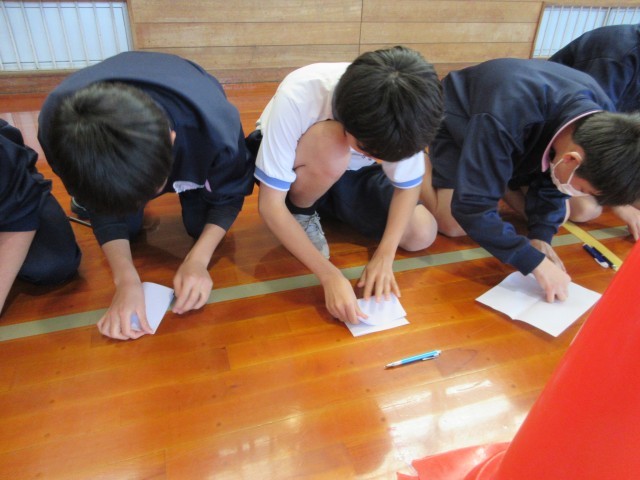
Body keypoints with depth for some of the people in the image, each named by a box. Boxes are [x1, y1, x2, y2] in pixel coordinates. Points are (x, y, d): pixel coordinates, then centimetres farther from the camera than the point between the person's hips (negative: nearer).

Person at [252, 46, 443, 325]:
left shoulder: (401, 115, -28)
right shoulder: (297, 98, -38)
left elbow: (408, 186, -12)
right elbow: (270, 204, -33)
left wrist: (384, 256, -25)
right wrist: (329, 275, -39)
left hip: (349, 171, 4)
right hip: (294, 167, -4)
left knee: (422, 234, -12)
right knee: (331, 149, -39)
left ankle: (325, 205, 10)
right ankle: (301, 214, -7)